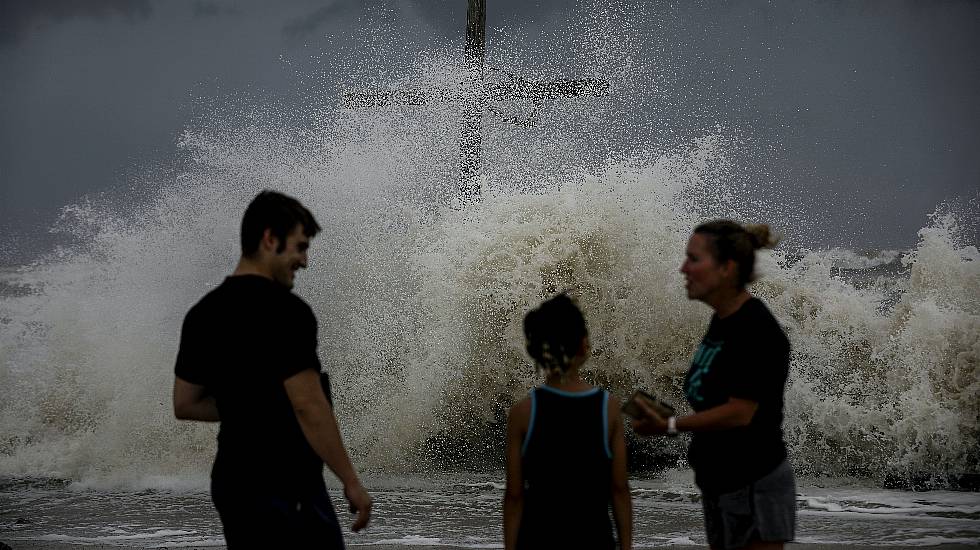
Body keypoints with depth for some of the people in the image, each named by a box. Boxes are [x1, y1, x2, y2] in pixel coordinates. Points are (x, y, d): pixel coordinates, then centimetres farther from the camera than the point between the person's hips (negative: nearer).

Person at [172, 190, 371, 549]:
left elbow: (185, 404, 15)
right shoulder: (284, 311, -17)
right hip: (286, 491, -9)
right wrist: (351, 482, -15)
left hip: (231, 483, 9)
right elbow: (309, 406, -22)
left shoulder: (203, 314, 9)